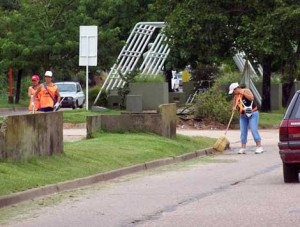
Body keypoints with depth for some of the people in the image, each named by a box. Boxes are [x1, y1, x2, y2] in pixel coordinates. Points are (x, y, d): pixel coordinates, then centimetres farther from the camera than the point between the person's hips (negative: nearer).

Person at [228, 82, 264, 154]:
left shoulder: (246, 91, -10)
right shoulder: (236, 96, 7)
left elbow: (252, 98, -23)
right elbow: (234, 106, 12)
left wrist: (243, 93, -26)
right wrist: (234, 108, -11)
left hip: (252, 114, -6)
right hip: (243, 116, 6)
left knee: (254, 130, -12)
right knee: (243, 132, 2)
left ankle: (259, 147, -9)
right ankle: (243, 148, 5)